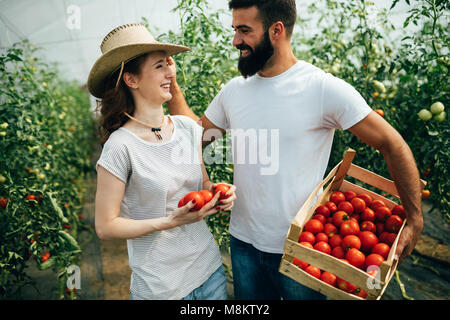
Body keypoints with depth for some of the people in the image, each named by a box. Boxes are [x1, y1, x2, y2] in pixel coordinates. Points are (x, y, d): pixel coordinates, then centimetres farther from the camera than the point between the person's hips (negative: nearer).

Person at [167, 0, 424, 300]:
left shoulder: (325, 89, -16)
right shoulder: (233, 90, 1)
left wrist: (414, 219, -9)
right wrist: (172, 86, 3)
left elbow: (393, 145, -11)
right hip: (243, 241, 5)